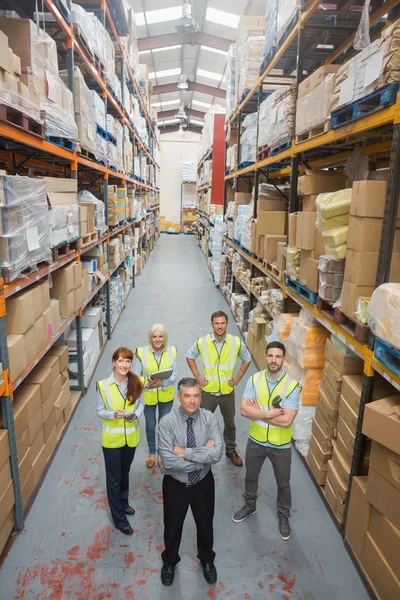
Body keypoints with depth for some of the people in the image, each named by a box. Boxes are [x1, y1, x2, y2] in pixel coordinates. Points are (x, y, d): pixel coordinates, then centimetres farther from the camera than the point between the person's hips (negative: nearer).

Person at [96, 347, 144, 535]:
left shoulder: (136, 383, -11)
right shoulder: (103, 386, -18)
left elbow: (141, 404, 2)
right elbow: (99, 411, -8)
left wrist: (136, 415, -19)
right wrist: (113, 414, -28)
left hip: (131, 436, 3)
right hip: (112, 438, -3)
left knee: (125, 473, 25)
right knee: (113, 479, 10)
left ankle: (124, 502, 51)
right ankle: (119, 519, 29)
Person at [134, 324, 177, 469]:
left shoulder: (171, 351, -13)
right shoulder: (141, 353, -18)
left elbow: (174, 375, -9)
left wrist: (162, 382, -26)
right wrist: (147, 384, -28)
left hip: (166, 396, 1)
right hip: (148, 396, -1)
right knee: (150, 426, 19)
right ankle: (152, 452, 45)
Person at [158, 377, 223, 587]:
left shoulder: (209, 418, -16)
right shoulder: (167, 423, -22)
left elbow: (217, 453, -26)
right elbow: (169, 462, -29)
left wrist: (185, 452, -28)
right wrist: (203, 456, -25)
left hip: (203, 483, 2)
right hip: (175, 485, -1)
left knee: (205, 525, 23)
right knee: (172, 526, 22)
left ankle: (207, 560, 55)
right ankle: (169, 562, 53)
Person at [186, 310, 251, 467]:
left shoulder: (236, 342, -12)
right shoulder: (202, 342, -13)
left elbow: (247, 359, 5)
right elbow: (190, 357, 4)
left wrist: (238, 378, 0)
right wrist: (198, 376, -2)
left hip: (228, 392, 1)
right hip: (208, 391, -1)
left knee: (230, 423, 20)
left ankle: (231, 450, 42)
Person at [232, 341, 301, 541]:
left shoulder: (292, 386, -20)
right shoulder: (254, 380, -13)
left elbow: (286, 420, -26)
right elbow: (244, 409, -18)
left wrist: (259, 412, -20)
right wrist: (271, 413, -26)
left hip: (280, 445, -2)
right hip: (256, 440, 2)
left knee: (283, 483, 19)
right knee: (251, 476, 24)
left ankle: (284, 516, 44)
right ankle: (249, 506, 50)